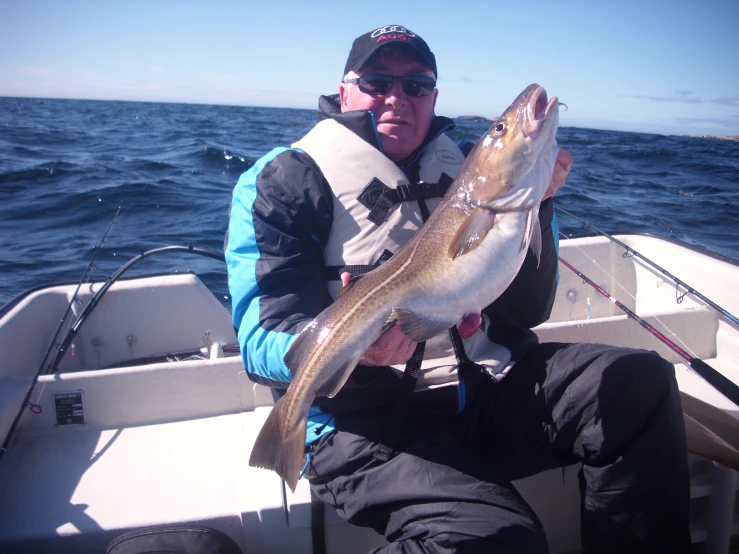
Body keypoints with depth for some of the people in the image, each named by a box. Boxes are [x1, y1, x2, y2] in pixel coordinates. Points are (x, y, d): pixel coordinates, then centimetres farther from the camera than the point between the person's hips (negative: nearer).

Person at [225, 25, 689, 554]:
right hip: (367, 414, -5)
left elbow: (527, 313, 10)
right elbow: (262, 339, -9)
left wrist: (532, 203, -5)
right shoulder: (286, 180, 1)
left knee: (641, 380, -14)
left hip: (489, 387, 6)